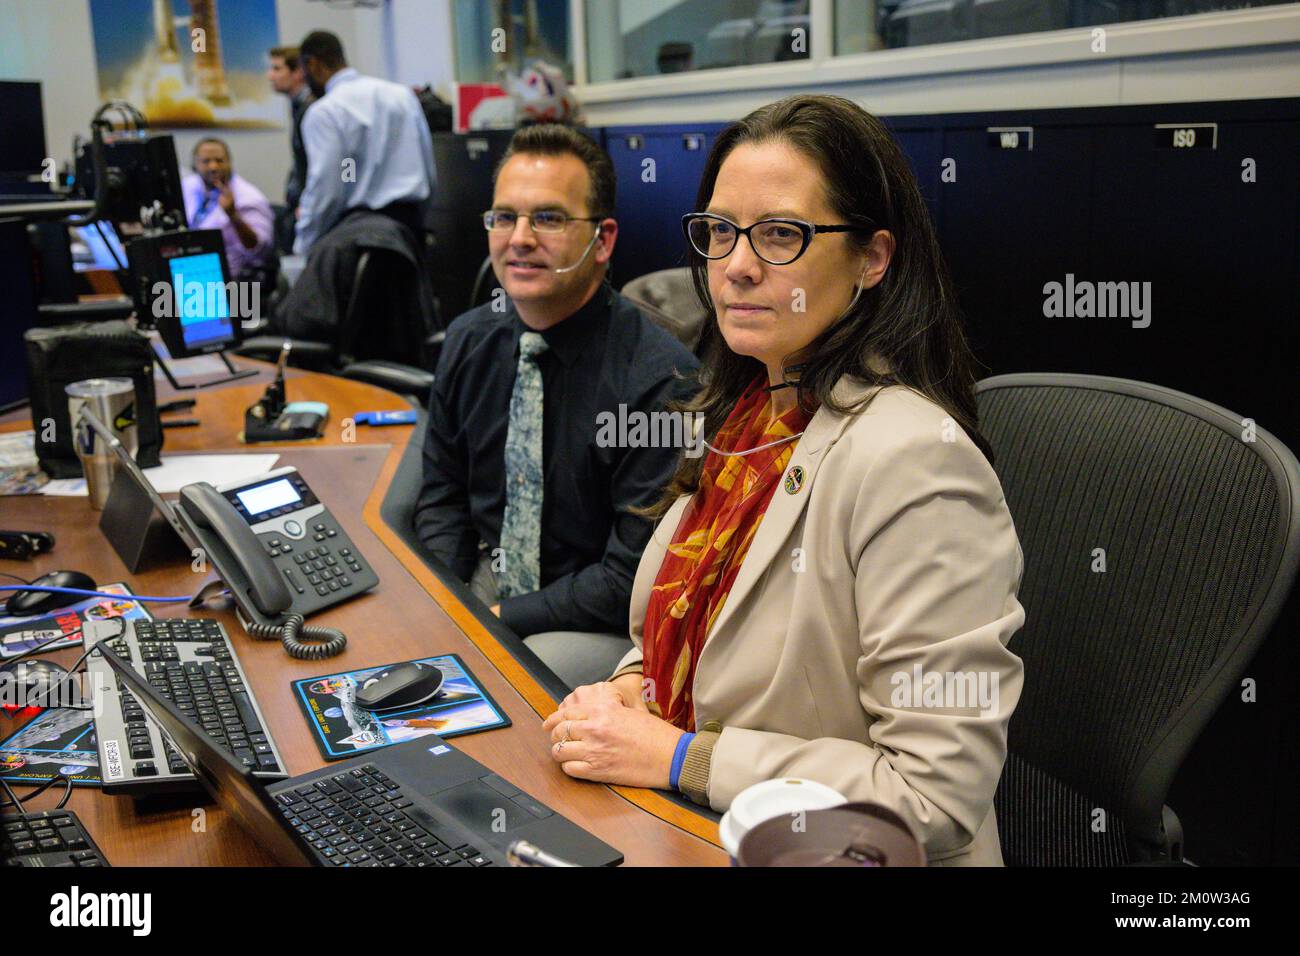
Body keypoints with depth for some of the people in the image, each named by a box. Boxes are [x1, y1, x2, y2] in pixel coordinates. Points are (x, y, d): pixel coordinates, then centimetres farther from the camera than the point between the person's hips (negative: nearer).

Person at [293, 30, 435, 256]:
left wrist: (303, 246, -1)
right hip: (412, 219, 6)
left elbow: (324, 187, -11)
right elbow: (428, 171, 13)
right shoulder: (403, 93, 10)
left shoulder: (323, 112, -8)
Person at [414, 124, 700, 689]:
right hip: (485, 576, 6)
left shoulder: (661, 381, -19)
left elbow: (635, 574, -17)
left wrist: (502, 619, -17)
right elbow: (442, 493, 11)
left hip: (603, 623, -6)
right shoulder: (469, 341, 1)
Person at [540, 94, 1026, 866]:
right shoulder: (750, 412, 3)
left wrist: (676, 757, -19)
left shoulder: (915, 461, -22)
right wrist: (632, 686, -4)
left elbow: (939, 795, -23)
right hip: (682, 830, 7)